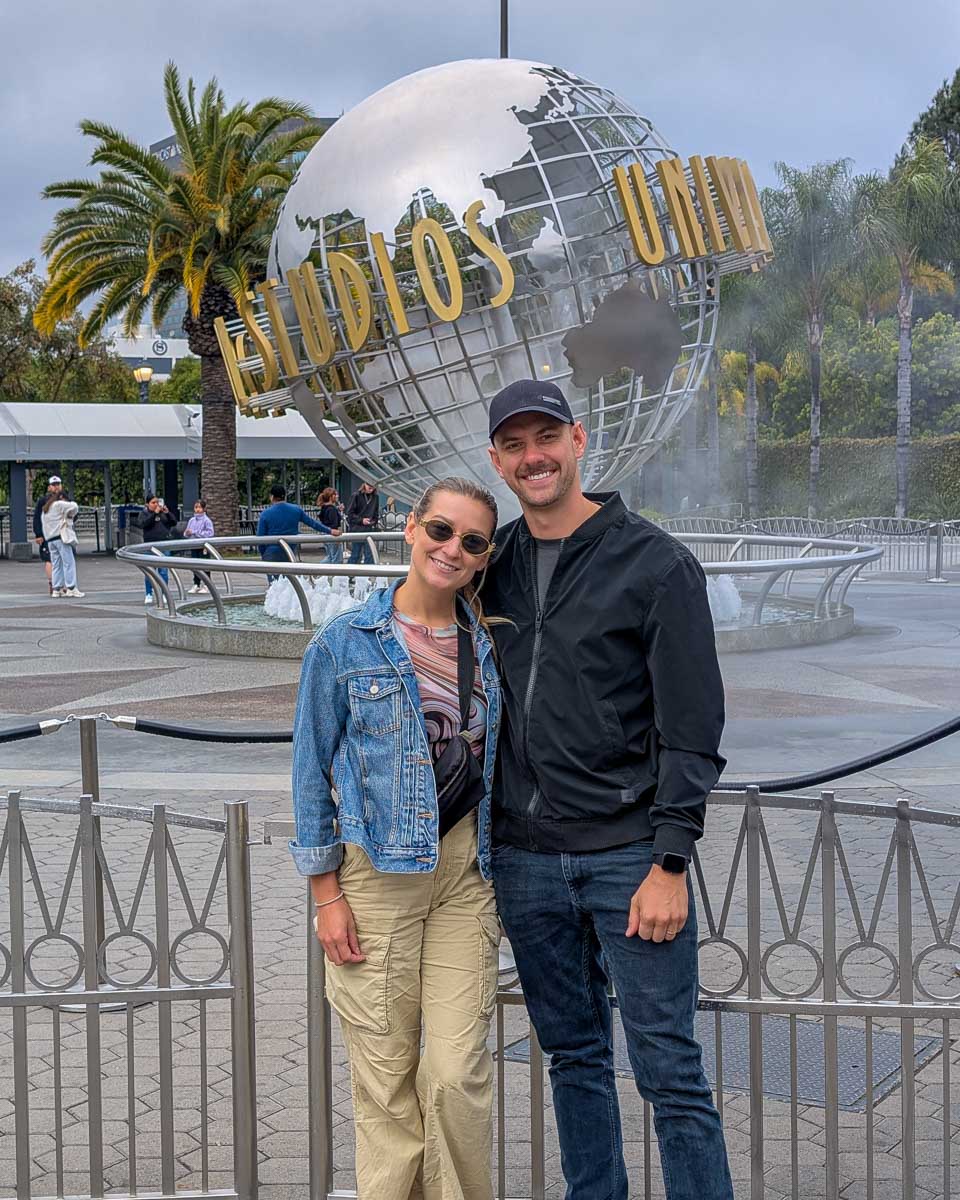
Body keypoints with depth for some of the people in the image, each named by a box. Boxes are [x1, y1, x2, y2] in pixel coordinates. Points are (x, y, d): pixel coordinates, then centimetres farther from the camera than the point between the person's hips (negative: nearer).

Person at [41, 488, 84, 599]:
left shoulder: (45, 509, 22)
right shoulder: (58, 504, -3)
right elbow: (73, 507, -9)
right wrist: (70, 515, 10)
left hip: (50, 539, 8)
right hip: (61, 537, -8)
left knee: (56, 565, 8)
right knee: (69, 562, -8)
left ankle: (57, 589, 5)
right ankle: (71, 588, -14)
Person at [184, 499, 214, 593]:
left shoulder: (207, 520, -7)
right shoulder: (191, 520, 9)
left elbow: (210, 533, -18)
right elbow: (186, 533, 13)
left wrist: (194, 532, -18)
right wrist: (187, 533, -12)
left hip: (203, 547, -5)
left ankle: (205, 585, 7)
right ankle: (196, 585, 18)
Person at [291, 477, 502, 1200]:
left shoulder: (488, 640, 6)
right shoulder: (345, 641, -4)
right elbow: (312, 767, -1)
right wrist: (326, 893, -4)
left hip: (467, 867, 3)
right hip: (377, 869, -2)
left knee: (459, 1072, 0)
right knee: (386, 1074, 3)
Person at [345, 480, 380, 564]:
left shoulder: (375, 497, 6)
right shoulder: (356, 496, -7)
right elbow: (349, 513, -6)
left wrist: (374, 521, 0)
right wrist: (361, 520, -15)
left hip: (369, 529, 4)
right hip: (357, 530, -4)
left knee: (369, 554, 3)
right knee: (356, 554, 0)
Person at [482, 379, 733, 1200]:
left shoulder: (657, 564, -5)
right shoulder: (496, 568, 9)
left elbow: (692, 729, -8)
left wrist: (671, 863, -13)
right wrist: (482, 841, 11)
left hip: (628, 855, -5)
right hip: (525, 857, 5)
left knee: (670, 1072, -1)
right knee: (573, 1057, 14)